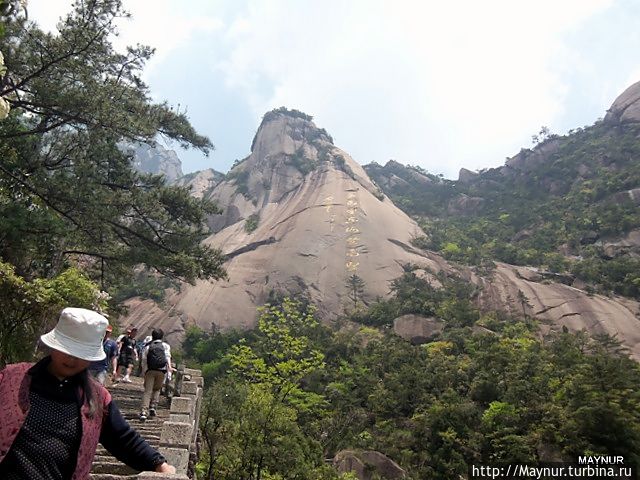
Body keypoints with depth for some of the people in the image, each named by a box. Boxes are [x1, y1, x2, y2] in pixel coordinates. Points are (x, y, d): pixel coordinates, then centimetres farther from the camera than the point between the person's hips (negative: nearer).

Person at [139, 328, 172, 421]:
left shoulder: (147, 346, 15)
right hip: (161, 370, 0)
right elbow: (168, 358, 2)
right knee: (157, 389, 19)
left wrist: (144, 372, 13)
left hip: (150, 370, 0)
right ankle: (153, 407, 7)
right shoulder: (165, 345, 13)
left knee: (148, 391, -2)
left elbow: (144, 361, 9)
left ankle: (143, 411, -14)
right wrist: (169, 370, -2)